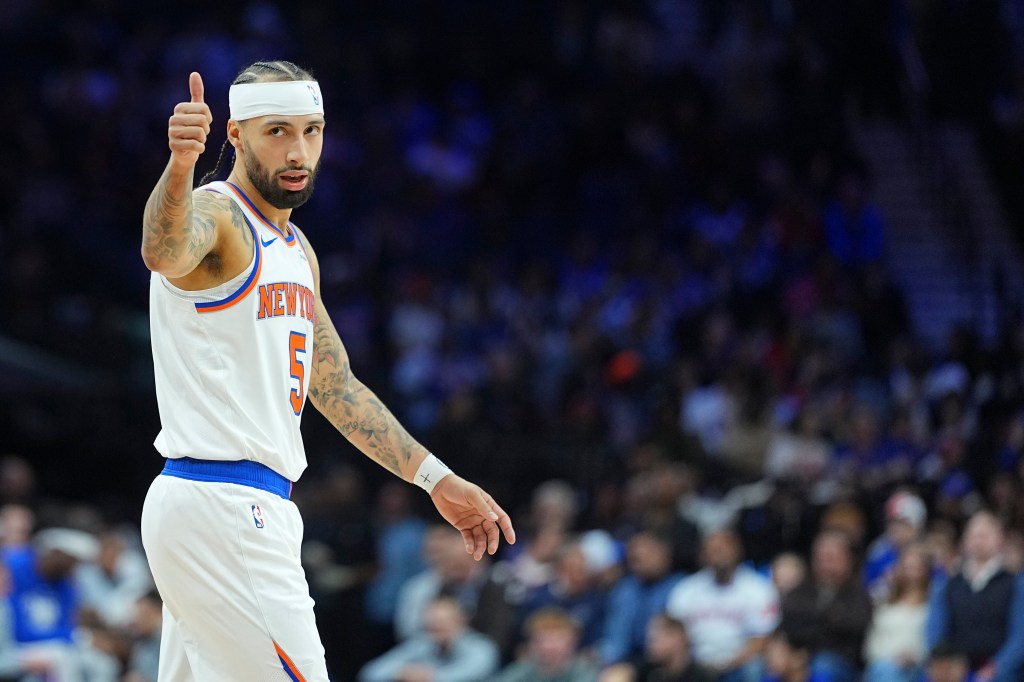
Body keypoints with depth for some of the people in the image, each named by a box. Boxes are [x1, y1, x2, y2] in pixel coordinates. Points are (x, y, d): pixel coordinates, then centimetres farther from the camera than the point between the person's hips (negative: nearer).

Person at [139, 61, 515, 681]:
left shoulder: (296, 250, 19)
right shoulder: (214, 216, -10)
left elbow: (336, 389, 26)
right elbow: (165, 250, -36)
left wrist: (436, 479, 25)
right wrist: (180, 166, -57)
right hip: (222, 512, -9)